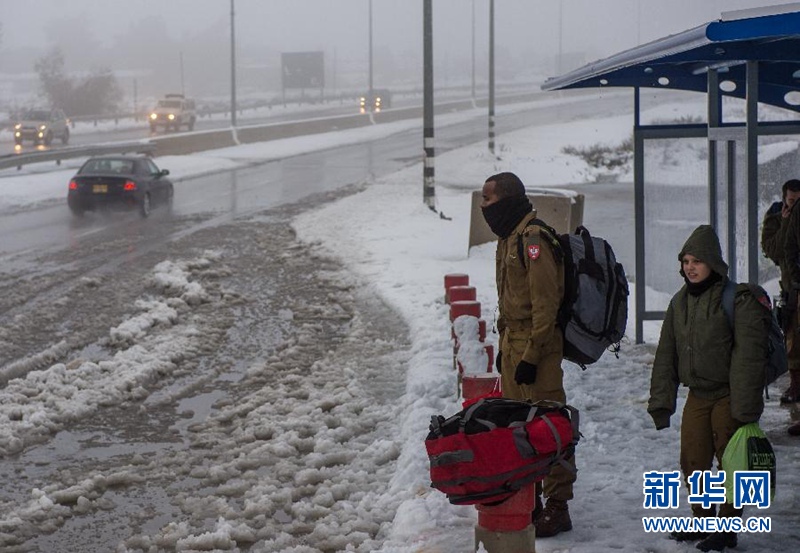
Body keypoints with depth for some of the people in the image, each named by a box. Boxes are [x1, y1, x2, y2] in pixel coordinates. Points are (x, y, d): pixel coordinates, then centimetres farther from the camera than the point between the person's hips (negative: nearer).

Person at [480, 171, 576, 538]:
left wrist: (531, 356, -20)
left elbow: (545, 304, -20)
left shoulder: (533, 239, -17)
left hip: (536, 347, -10)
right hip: (513, 344, 10)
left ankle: (557, 508, 1)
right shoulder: (509, 238, 14)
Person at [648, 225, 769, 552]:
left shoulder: (739, 300, -13)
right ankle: (703, 521, 26)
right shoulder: (680, 302, 7)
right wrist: (660, 402, 6)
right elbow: (666, 356, 12)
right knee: (693, 462, 9)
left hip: (728, 397, -6)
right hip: (697, 396, 6)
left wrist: (745, 408, -21)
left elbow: (748, 357, -17)